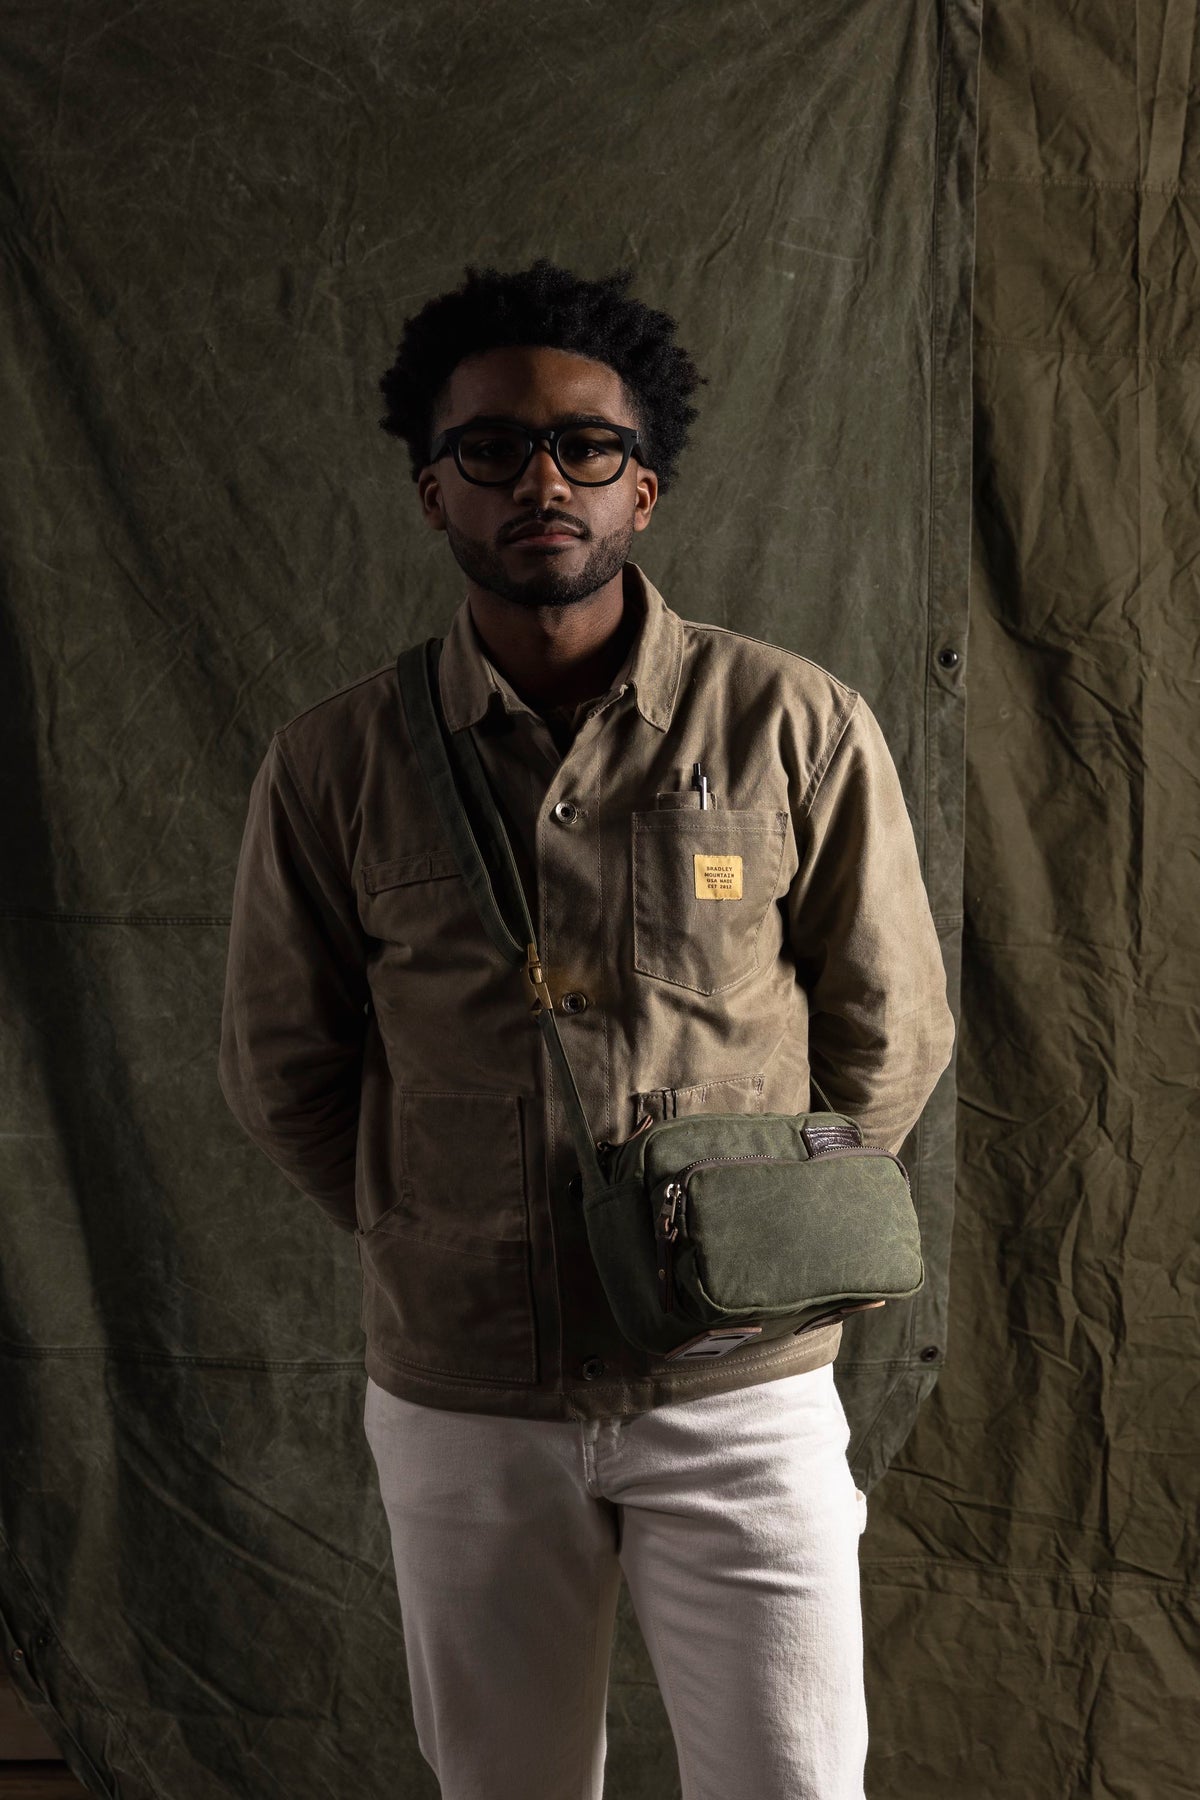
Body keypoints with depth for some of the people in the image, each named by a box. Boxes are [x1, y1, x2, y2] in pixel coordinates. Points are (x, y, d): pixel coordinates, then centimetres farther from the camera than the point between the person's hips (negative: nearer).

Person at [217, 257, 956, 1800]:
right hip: (457, 1401, 1)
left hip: (742, 1393, -1)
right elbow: (279, 1072, 6)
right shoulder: (334, 763, -4)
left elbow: (890, 1038, 3)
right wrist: (440, 1256, 7)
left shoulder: (796, 727, -7)